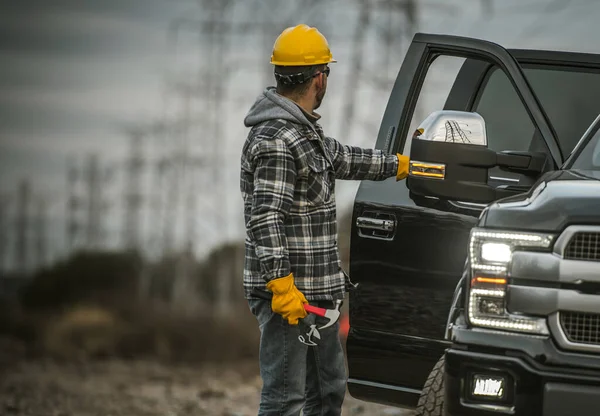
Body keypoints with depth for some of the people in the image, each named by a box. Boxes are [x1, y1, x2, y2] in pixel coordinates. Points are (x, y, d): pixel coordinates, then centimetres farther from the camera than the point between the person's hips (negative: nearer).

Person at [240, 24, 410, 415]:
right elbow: (265, 218, -25)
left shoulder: (303, 130, 14)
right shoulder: (276, 140, -19)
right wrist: (281, 283, -30)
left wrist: (397, 164, 45)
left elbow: (339, 157, 33)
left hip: (317, 291, 11)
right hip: (290, 292, -11)